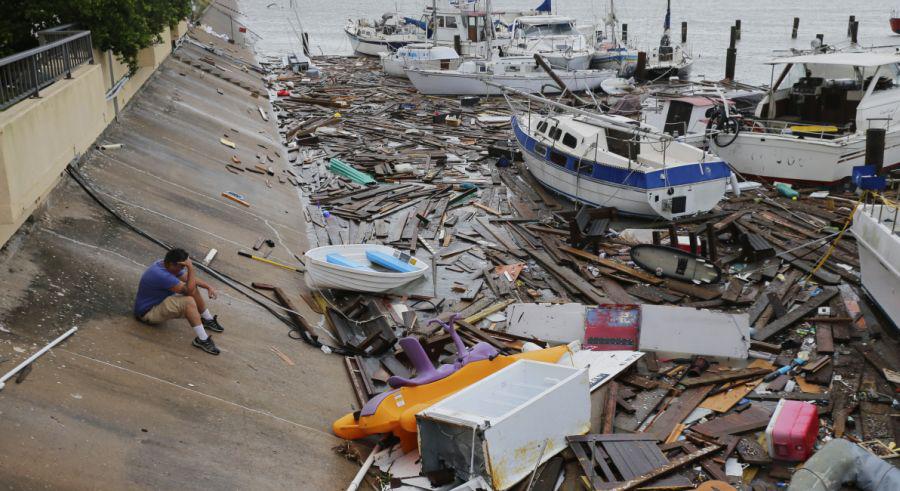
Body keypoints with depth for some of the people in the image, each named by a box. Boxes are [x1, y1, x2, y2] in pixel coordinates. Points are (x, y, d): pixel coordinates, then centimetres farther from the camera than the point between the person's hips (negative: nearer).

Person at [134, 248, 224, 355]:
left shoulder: (168, 266, -3)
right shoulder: (162, 275, -33)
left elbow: (189, 278, 9)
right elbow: (188, 290, -30)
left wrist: (208, 286, -3)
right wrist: (190, 267, -32)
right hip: (147, 313, -10)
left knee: (193, 287, 6)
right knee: (188, 302, -30)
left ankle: (208, 320, 18)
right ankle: (202, 340, -24)